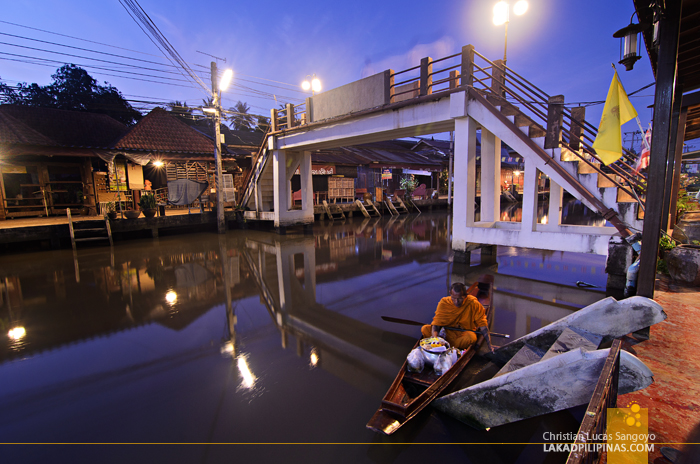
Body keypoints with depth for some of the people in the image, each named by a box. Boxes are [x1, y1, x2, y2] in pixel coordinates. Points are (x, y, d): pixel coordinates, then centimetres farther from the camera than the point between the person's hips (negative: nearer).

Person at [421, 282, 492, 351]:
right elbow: (436, 322, -13)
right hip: (448, 332, 1)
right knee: (424, 329, -22)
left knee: (471, 338, -38)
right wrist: (434, 337, -33)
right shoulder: (443, 303, -12)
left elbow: (482, 324, -8)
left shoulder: (473, 304, -15)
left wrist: (489, 345, -12)